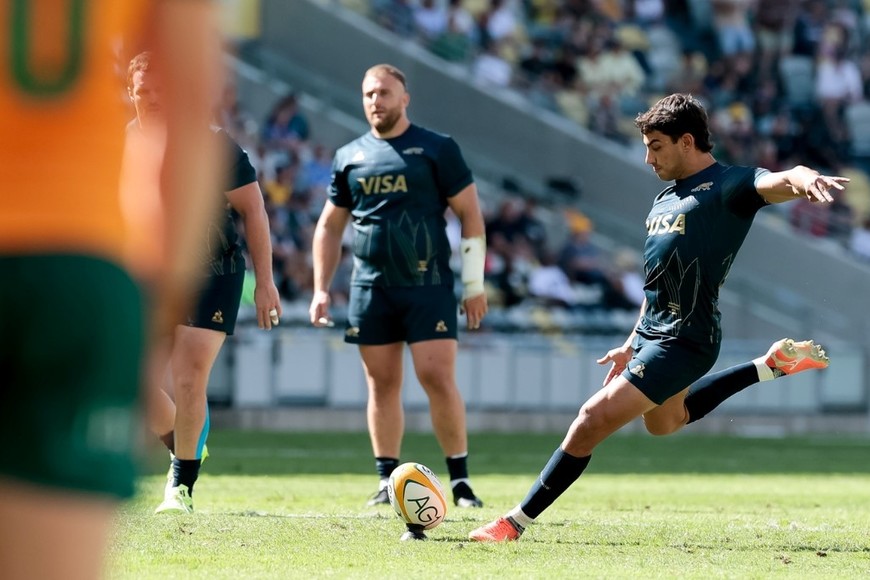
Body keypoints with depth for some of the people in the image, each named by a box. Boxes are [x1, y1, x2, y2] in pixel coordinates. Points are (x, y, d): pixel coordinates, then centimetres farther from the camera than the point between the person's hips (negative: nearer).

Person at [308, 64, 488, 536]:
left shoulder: (437, 150, 1)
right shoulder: (349, 157, 12)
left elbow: (470, 215, 1)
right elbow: (330, 226, 19)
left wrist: (474, 284, -3)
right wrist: (321, 289, 11)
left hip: (428, 285, -4)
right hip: (370, 287, 4)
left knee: (438, 378, -10)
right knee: (381, 383, 5)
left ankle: (460, 479, -2)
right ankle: (387, 483, 11)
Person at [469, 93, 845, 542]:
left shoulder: (727, 186, -12)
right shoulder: (666, 200, 14)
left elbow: (780, 182, -33)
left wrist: (805, 179, -57)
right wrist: (633, 345, 24)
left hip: (682, 341, -11)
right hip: (652, 333, 11)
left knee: (593, 420, -15)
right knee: (663, 421, 34)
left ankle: (516, 522, -7)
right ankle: (772, 365, 38)